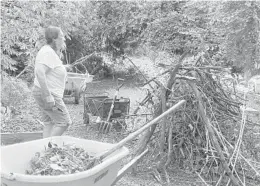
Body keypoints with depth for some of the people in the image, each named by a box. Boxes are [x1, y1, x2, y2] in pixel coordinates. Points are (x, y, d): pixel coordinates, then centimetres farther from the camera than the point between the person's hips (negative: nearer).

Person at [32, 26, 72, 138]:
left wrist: (59, 52, 12)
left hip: (44, 94, 10)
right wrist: (48, 96, -30)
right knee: (64, 122, -5)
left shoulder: (51, 52, 15)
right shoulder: (48, 52, -17)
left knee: (49, 123, 12)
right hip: (47, 93, -10)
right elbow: (39, 72, -28)